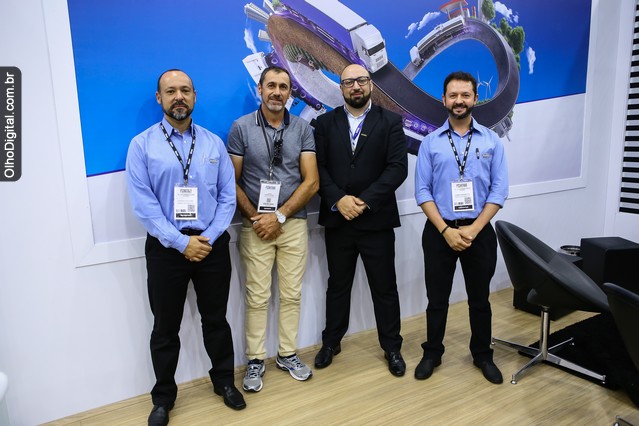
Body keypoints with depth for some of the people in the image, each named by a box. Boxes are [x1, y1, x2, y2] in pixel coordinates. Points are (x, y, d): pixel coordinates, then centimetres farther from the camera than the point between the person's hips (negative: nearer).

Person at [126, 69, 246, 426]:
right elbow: (143, 203, -9)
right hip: (166, 247, -1)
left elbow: (228, 196, 1)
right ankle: (164, 397, 31)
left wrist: (209, 237, -11)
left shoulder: (214, 143, 4)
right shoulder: (142, 145, -3)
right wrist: (181, 242, -15)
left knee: (216, 319, 15)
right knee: (166, 327, 12)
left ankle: (225, 381, 36)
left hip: (212, 245, 2)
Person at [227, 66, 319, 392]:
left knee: (291, 294, 9)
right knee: (257, 297, 4)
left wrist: (279, 216, -9)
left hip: (293, 223, 2)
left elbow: (311, 181, -2)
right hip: (255, 225, -1)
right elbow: (232, 182, 0)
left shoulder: (302, 129, 2)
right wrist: (255, 218, -8)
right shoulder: (241, 128, -1)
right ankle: (255, 360, 19)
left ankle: (287, 354, 25)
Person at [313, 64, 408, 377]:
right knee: (337, 285, 15)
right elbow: (319, 167, -1)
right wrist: (338, 200, -16)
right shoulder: (325, 123, 7)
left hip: (377, 219, -1)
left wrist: (364, 200, -17)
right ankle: (331, 342, 32)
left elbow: (398, 167, -8)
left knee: (385, 287, 9)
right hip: (337, 220, 2)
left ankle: (392, 347, 27)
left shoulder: (390, 122, 2)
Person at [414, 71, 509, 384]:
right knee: (437, 299, 11)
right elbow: (422, 191, -4)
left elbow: (499, 190, -3)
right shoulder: (430, 143, 0)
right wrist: (446, 230, -13)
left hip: (479, 231, 1)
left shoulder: (491, 141, 2)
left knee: (479, 299, 14)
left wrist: (473, 229, -13)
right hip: (439, 232, 0)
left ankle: (482, 355, 33)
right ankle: (432, 354, 29)